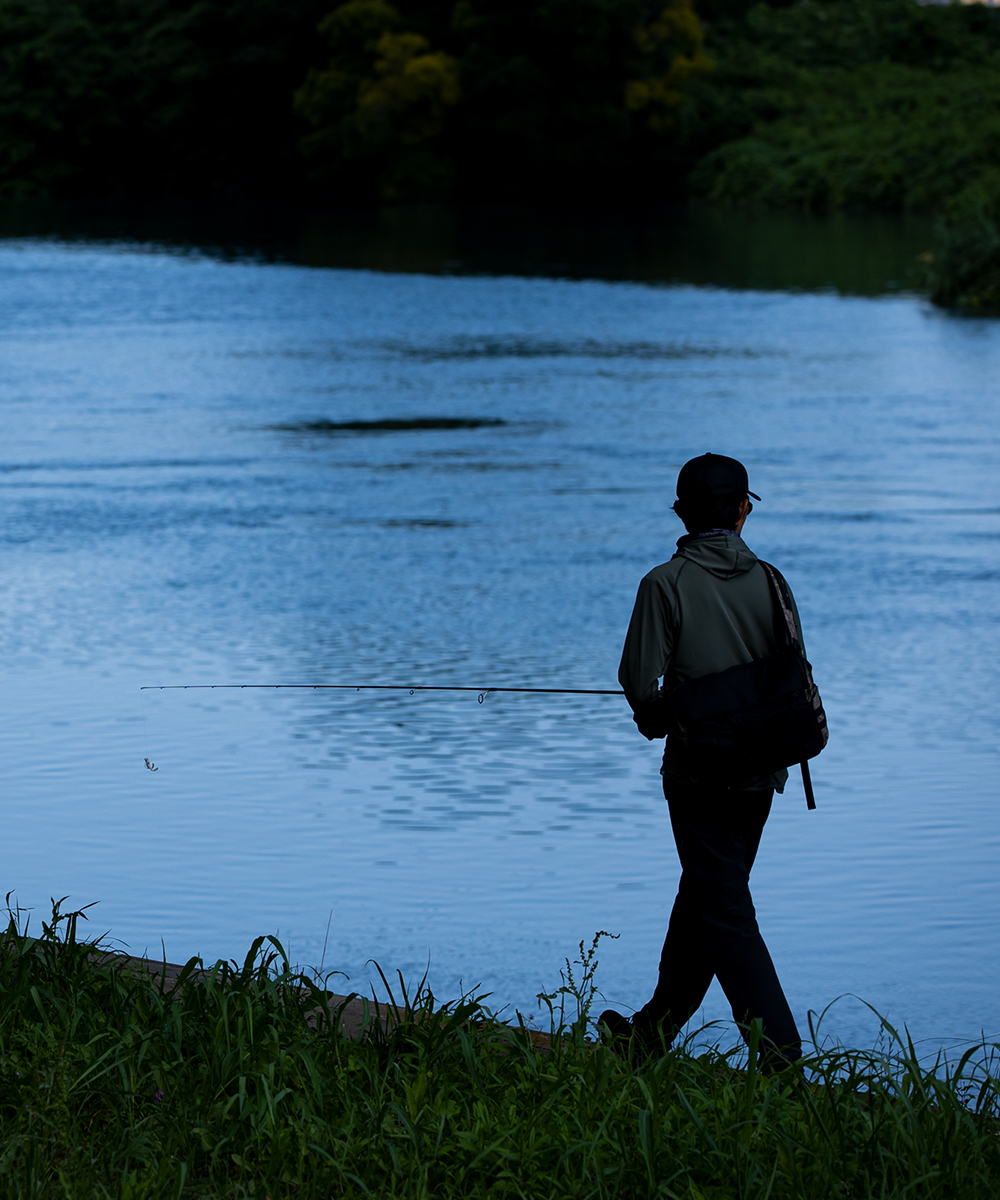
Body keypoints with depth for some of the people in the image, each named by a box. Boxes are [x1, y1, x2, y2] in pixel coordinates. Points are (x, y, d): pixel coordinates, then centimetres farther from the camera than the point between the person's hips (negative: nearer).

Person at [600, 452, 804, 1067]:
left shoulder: (667, 584, -11)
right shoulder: (769, 580, 1)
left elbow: (641, 680, -13)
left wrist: (658, 719, 8)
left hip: (700, 769, -5)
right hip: (763, 767, 5)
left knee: (727, 912, -3)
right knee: (703, 894, 18)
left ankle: (782, 1051, -10)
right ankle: (656, 1028, 32)